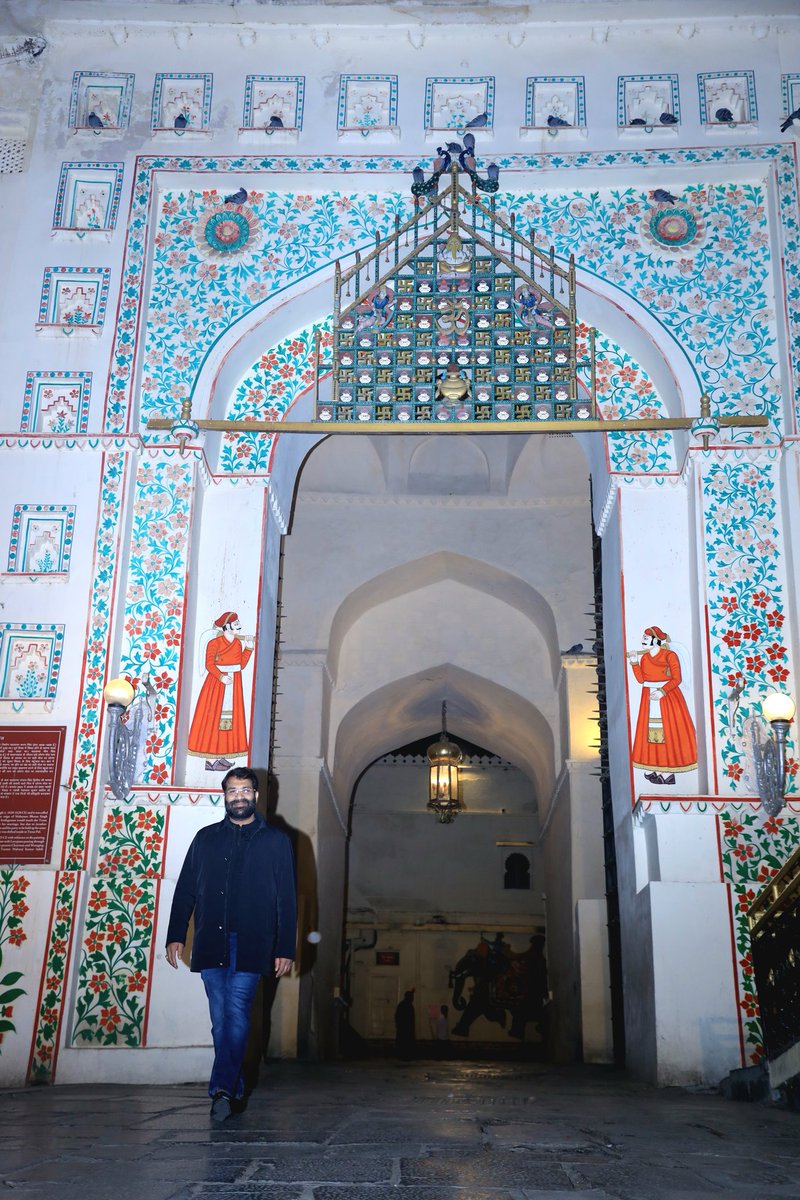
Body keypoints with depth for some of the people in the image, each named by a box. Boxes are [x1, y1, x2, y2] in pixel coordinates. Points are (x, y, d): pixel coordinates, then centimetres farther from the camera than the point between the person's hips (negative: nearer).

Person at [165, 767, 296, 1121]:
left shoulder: (275, 841, 7)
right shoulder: (206, 838, 14)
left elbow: (286, 899, 4)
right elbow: (185, 889, 13)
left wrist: (285, 948, -1)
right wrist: (175, 935, 4)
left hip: (250, 945, -3)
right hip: (210, 943, 3)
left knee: (236, 1014, -12)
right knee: (220, 1019, 6)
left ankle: (223, 1088, -11)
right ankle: (234, 1088, 15)